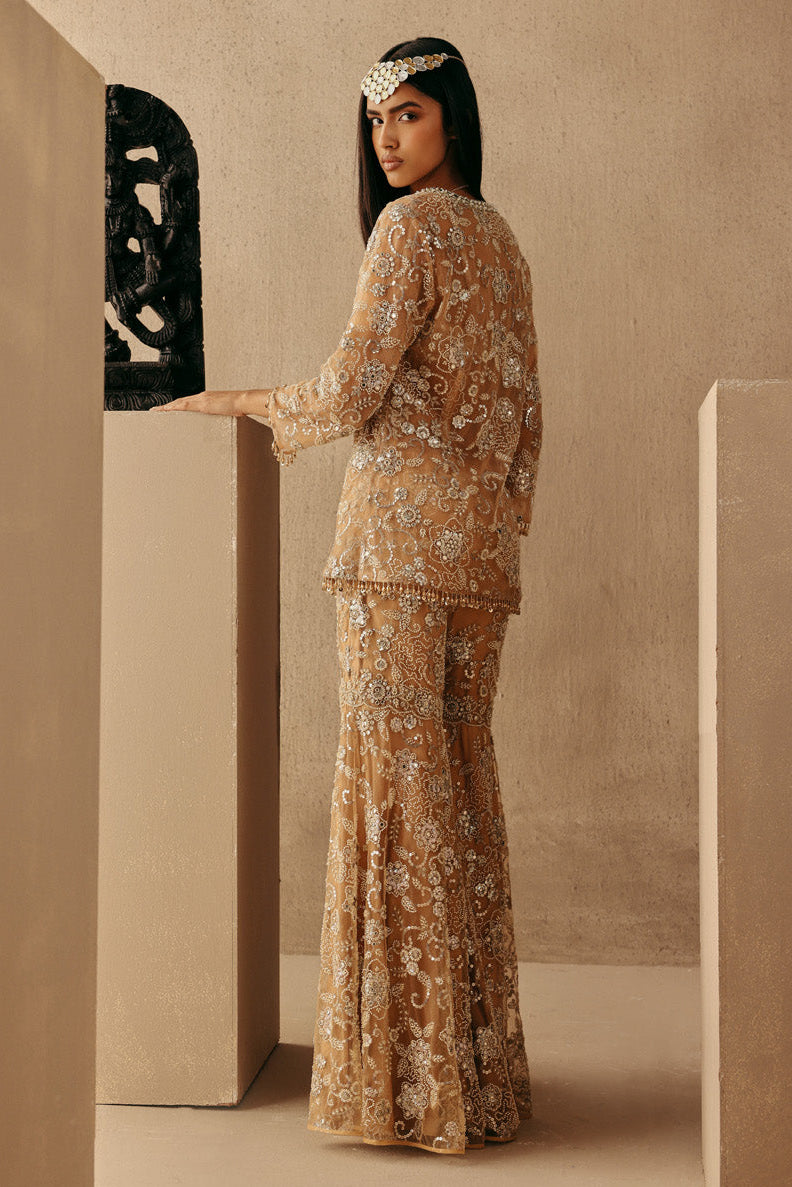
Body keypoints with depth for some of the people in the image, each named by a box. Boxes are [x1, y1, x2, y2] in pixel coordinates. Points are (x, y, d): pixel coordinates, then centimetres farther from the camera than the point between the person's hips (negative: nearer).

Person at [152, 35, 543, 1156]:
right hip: (480, 532, 8)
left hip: (402, 520, -8)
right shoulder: (500, 238, 20)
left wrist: (235, 403, 4)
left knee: (396, 767, -6)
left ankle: (410, 1072, -1)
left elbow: (351, 390, -11)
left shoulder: (413, 225, -6)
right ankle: (477, 1056, 17)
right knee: (461, 767, 9)